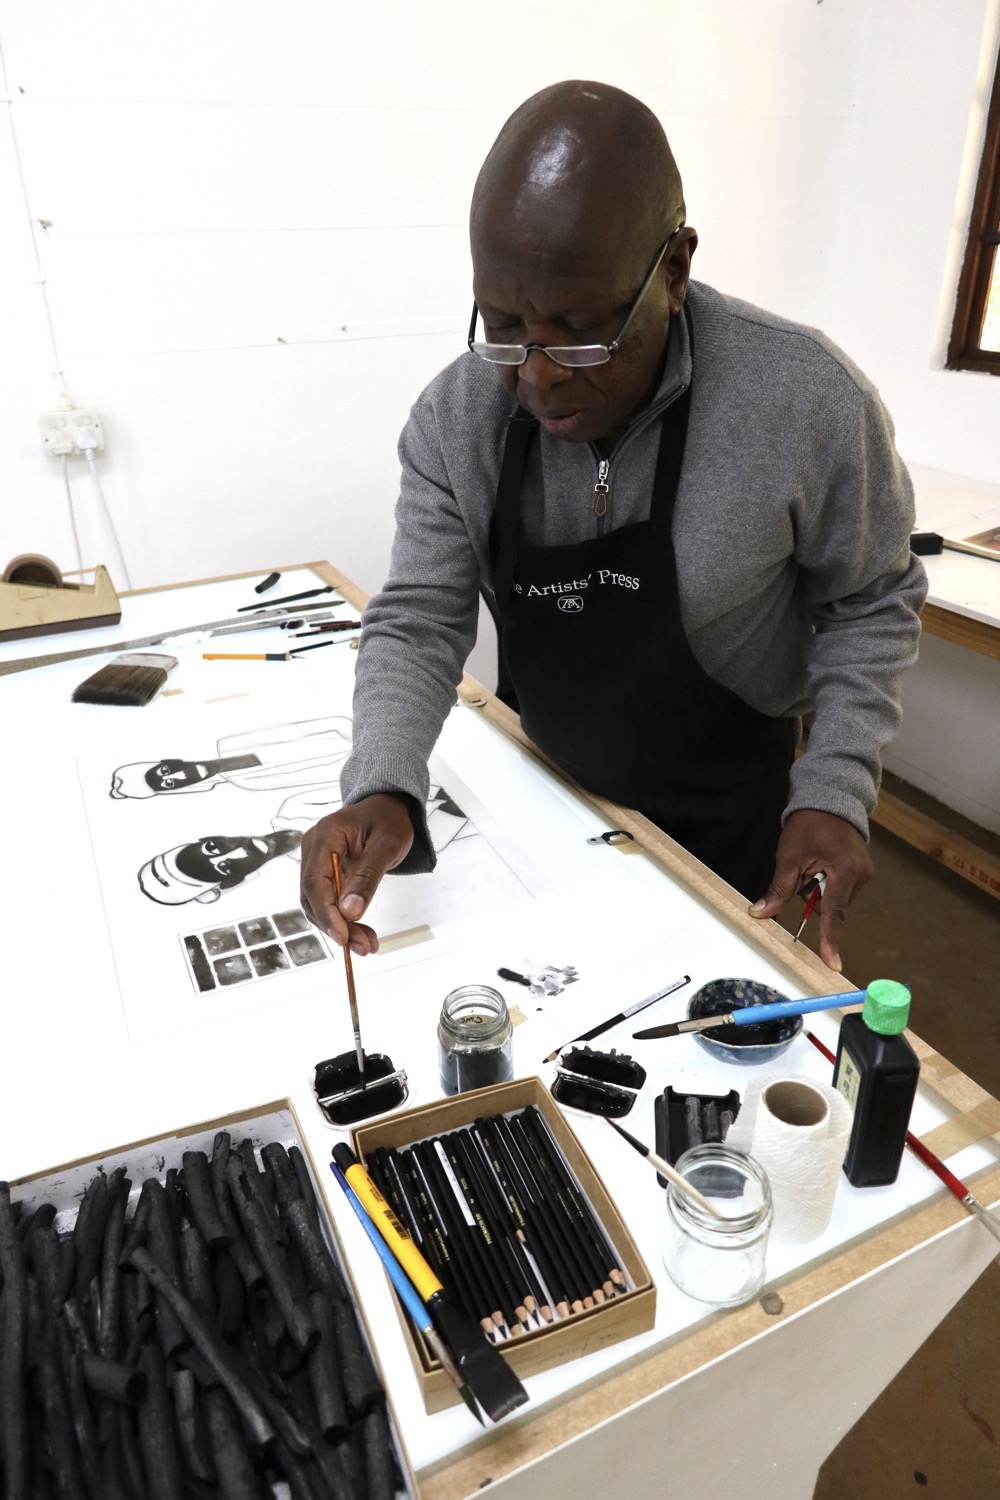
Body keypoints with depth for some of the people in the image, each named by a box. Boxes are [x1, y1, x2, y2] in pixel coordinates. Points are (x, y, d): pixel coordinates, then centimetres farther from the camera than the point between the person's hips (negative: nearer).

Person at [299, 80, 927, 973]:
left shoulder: (805, 401, -24)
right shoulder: (456, 419, -16)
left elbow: (871, 602, -10)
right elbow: (419, 621, -14)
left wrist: (836, 791, -19)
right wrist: (383, 791, -32)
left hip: (720, 829, -2)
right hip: (540, 798, 3)